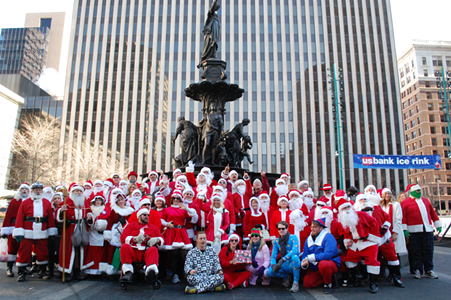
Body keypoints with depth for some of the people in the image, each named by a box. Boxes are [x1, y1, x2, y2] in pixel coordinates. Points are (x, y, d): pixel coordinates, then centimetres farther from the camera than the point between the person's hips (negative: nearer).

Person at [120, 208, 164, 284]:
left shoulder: (153, 227, 29)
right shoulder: (131, 225, 24)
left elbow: (161, 239, 20)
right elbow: (123, 238, 9)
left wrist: (156, 240, -6)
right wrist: (135, 239, -10)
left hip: (146, 251, 0)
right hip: (133, 251, 0)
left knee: (153, 249, -33)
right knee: (125, 246, -31)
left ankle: (151, 272, -60)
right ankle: (128, 273, -38)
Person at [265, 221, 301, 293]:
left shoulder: (293, 237, -8)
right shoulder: (276, 241, 5)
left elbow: (295, 251, -25)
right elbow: (273, 256, 1)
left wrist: (282, 260, -34)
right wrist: (273, 265, -22)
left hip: (294, 265, -3)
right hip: (284, 266, 4)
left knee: (295, 257, -38)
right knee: (268, 272, -22)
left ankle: (296, 283, -22)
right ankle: (285, 277, 8)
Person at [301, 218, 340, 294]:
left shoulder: (328, 237, -16)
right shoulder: (308, 239, 4)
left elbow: (328, 254, -29)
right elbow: (305, 255, 4)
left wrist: (310, 258, -26)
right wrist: (304, 263, -20)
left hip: (331, 263, -6)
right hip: (315, 268, 6)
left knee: (323, 264, -39)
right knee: (307, 284, -7)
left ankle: (328, 284, -9)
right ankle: (327, 277, 16)